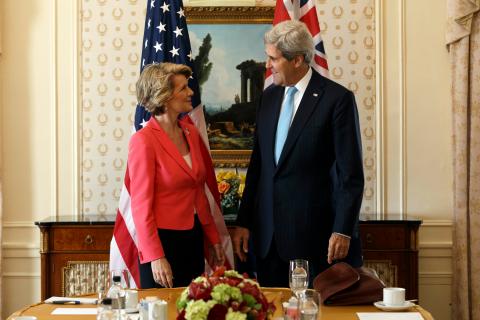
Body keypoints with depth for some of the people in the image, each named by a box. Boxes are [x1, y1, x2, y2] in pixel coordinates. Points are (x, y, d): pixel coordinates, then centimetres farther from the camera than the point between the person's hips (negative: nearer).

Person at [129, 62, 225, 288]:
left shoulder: (191, 133, 8)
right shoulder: (143, 141, -14)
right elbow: (141, 206, -14)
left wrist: (214, 240, 15)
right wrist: (155, 257, -16)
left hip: (193, 239, 7)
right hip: (163, 242, -7)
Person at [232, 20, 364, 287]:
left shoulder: (337, 99, -8)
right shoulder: (269, 96, 11)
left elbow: (351, 174, -9)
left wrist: (343, 231, -13)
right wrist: (244, 222, 12)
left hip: (314, 233, -5)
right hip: (268, 234, 6)